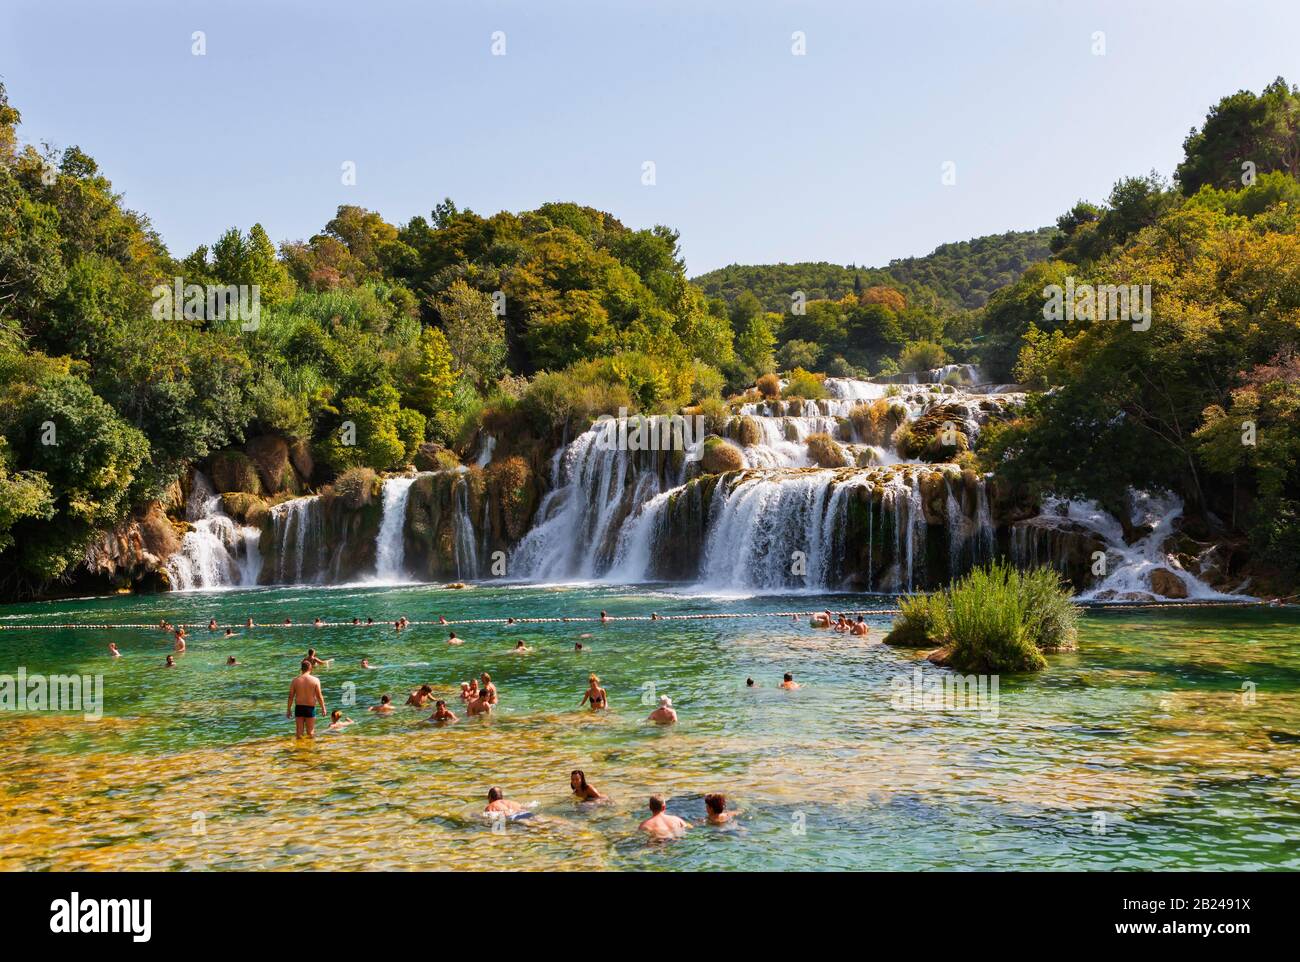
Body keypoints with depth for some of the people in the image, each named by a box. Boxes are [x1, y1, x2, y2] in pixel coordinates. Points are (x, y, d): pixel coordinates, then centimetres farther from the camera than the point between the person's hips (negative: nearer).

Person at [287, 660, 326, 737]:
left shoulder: (295, 681, -2)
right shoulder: (315, 680, -8)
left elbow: (291, 697, 0)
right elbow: (319, 696, -8)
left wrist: (289, 709, 9)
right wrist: (323, 708, 4)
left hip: (299, 708, 2)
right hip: (310, 708, -2)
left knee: (299, 732, 11)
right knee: (310, 732, 8)